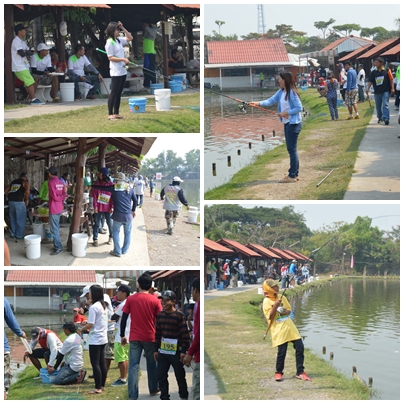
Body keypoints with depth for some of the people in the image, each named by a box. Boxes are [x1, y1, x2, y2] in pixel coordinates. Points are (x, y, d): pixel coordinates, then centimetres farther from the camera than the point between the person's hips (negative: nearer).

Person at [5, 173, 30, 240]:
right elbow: (27, 191, -14)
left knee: (12, 219, 17)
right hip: (19, 202, -6)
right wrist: (27, 200, -1)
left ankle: (13, 233, 26)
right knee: (21, 220, 3)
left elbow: (6, 191, 18)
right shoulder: (25, 182, 3)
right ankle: (19, 235, 6)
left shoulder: (13, 182, 20)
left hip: (11, 201, 6)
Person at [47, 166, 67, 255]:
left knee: (54, 228, -6)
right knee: (56, 227, 17)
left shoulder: (51, 182, -15)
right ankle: (57, 244, 22)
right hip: (59, 208, 8)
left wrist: (59, 198, -1)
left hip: (53, 208, -8)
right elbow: (64, 195, 9)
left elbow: (54, 196, -18)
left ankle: (58, 247, -7)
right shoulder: (61, 182, 8)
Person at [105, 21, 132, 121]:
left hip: (122, 70, 8)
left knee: (119, 93, 10)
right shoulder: (109, 42, -11)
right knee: (114, 92, -6)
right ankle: (110, 114, -3)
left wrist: (123, 28, 10)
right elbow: (110, 58, -14)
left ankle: (116, 113, 16)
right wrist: (123, 59, -21)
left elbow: (130, 38, 21)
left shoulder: (119, 40, 12)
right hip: (115, 72, -8)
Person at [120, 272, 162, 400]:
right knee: (152, 365, 18)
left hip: (134, 338, 0)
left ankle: (132, 396, -7)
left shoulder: (130, 299, -3)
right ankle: (153, 389, 31)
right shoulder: (155, 300, -4)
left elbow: (124, 319, -2)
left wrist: (122, 336, 7)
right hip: (150, 338, 0)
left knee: (133, 366, -1)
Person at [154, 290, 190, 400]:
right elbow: (157, 333, 11)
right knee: (161, 376, 6)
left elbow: (185, 334, -11)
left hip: (176, 352, -5)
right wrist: (156, 349, 10)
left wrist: (183, 351, -13)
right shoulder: (160, 315, 6)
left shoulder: (180, 315, -11)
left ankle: (184, 396, 22)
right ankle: (164, 397, 15)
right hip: (162, 351, 5)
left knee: (180, 376, 8)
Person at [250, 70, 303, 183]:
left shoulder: (292, 92, -18)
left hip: (293, 124, -9)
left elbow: (299, 108, -18)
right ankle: (295, 174, 21)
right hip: (287, 123, 10)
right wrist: (258, 103, -10)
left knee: (292, 149, -4)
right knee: (291, 149, 14)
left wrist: (286, 113, -19)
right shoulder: (281, 92, 9)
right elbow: (271, 100, 4)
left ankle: (292, 176, 1)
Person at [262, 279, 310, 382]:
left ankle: (300, 372, 10)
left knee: (300, 348, 0)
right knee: (282, 352, -6)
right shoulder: (266, 302, -7)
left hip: (290, 326, 6)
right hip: (279, 330, -6)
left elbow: (289, 309, 15)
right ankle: (278, 373, 16)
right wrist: (275, 306, -22)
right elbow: (270, 317, -12)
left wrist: (285, 312, -8)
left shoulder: (282, 297, 10)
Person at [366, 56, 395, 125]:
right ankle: (380, 118, 30)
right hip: (377, 92, 4)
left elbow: (391, 80, 0)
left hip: (385, 91, -4)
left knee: (385, 105, -14)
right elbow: (370, 81, 4)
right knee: (378, 106, 12)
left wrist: (392, 88, -5)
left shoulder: (387, 70, -2)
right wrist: (368, 88, -10)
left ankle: (386, 118, -17)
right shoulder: (373, 72, 7)